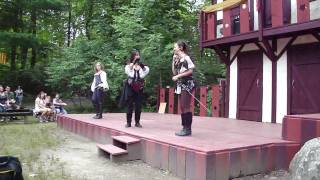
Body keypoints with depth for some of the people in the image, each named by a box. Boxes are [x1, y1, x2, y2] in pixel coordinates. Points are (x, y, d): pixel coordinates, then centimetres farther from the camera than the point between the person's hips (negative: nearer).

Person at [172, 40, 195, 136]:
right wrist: (174, 61, 7)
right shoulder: (178, 59, 16)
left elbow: (190, 71, -14)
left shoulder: (186, 58, -7)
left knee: (186, 107, -9)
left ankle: (188, 129, -5)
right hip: (180, 84, 9)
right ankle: (185, 127, 13)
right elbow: (174, 72, 11)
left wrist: (178, 76, -15)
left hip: (187, 84, -9)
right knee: (182, 107, 8)